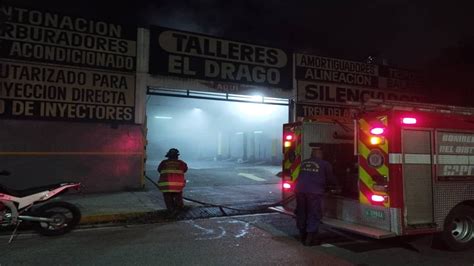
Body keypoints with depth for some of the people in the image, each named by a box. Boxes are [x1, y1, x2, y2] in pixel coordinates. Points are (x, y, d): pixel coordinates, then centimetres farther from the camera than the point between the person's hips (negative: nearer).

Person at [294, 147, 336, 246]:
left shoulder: (303, 163, 17)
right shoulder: (324, 164, 6)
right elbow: (330, 178, 16)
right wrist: (336, 184, 36)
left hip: (300, 190, 5)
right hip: (314, 192, -5)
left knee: (301, 213, 15)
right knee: (314, 215, 4)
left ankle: (303, 236, 27)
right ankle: (310, 238, 2)